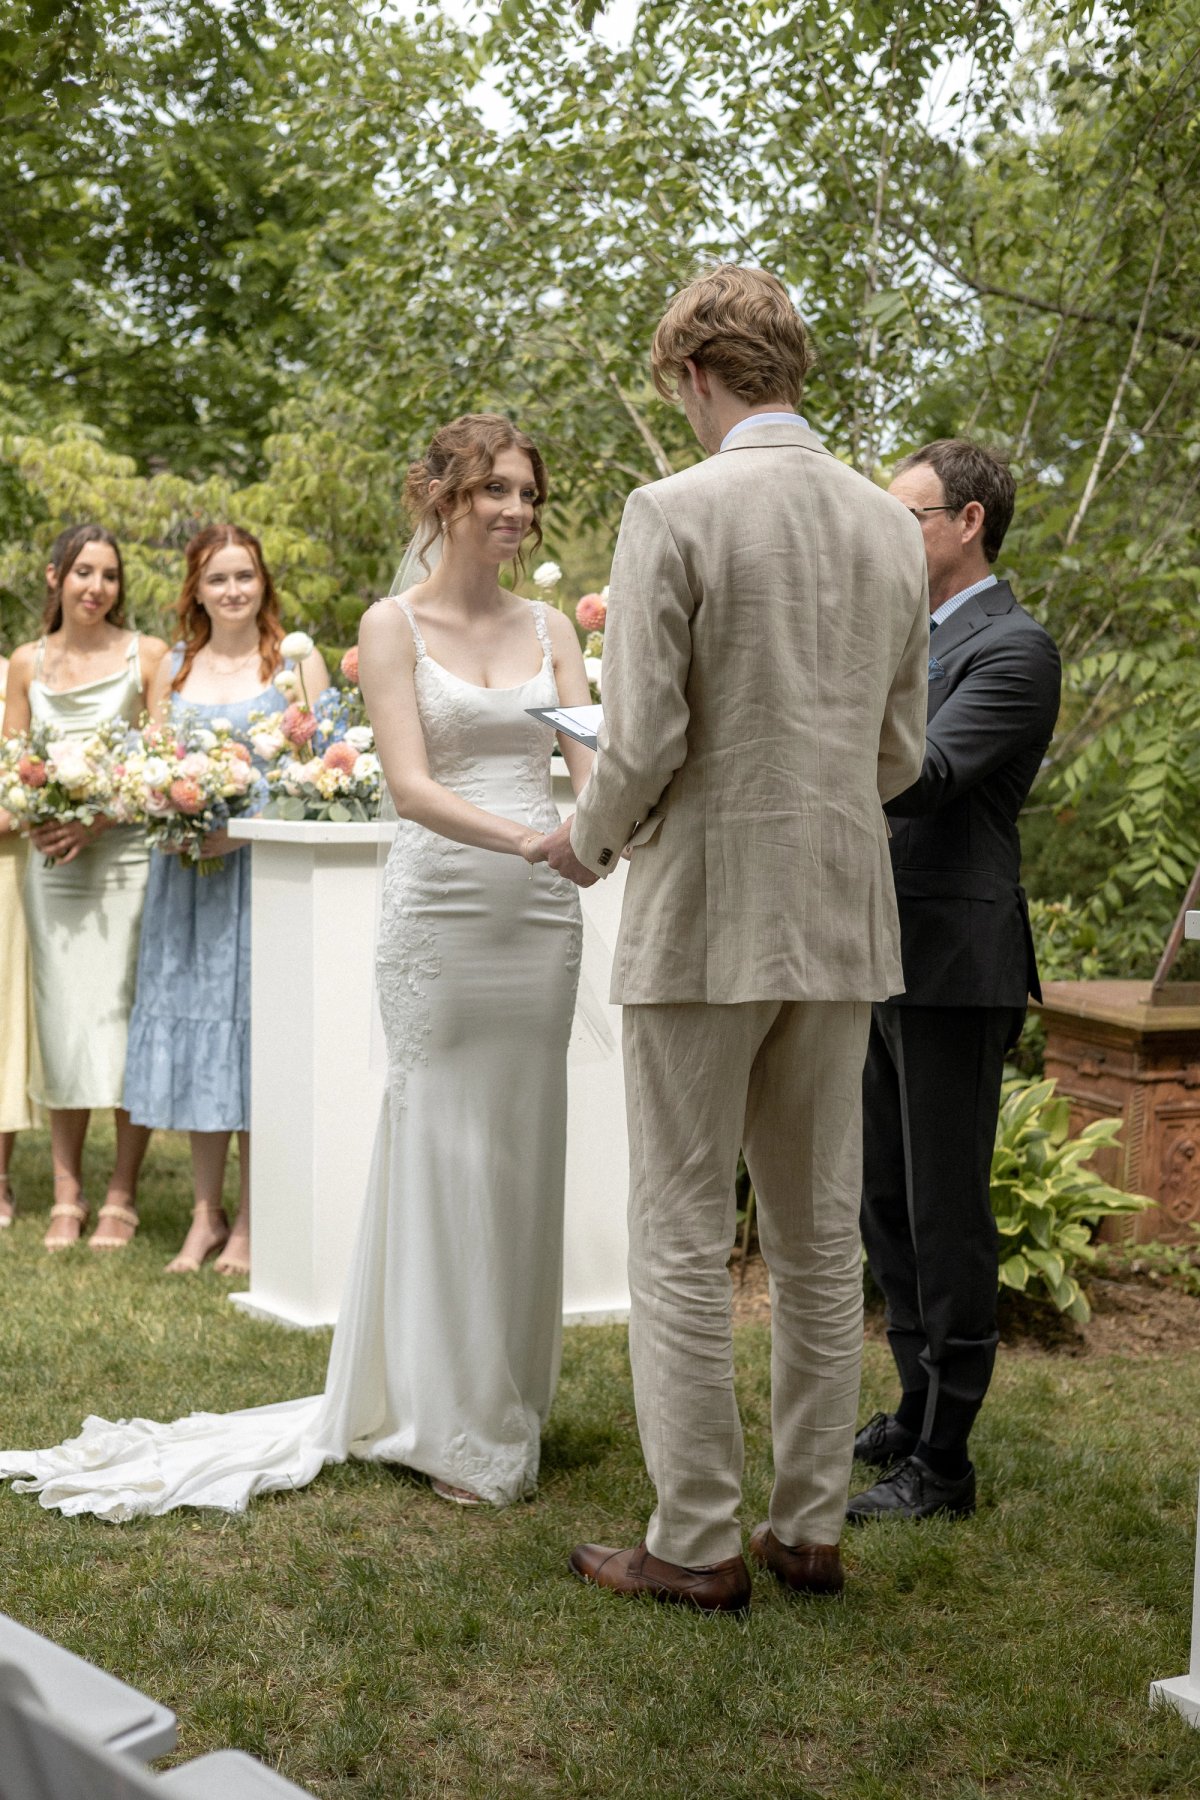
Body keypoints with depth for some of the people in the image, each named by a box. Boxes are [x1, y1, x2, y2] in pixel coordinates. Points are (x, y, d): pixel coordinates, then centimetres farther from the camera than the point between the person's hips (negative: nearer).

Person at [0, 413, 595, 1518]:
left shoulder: (551, 629, 12)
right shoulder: (395, 626, 0)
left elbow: (590, 765, 2)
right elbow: (410, 785, -11)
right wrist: (528, 840, -27)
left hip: (541, 918, 4)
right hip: (439, 913, -4)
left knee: (522, 1158, 8)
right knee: (445, 1156, -1)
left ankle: (510, 1403, 21)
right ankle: (460, 1436, 9)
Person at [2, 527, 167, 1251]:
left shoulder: (147, 654, 1)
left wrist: (95, 819, -15)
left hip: (128, 850, -3)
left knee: (124, 1013, -3)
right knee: (62, 1017, 4)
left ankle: (122, 1197, 3)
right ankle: (67, 1195, 10)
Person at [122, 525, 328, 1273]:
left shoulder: (297, 662, 2)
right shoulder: (174, 669, 14)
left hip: (263, 867, -4)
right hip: (185, 868, 4)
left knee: (255, 1021, -4)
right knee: (192, 1021, 3)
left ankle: (250, 1220, 5)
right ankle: (206, 1215, 12)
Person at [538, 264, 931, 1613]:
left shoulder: (675, 512, -11)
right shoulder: (889, 526, 7)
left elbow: (642, 739, -15)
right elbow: (900, 751, 11)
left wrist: (588, 841, 5)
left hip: (704, 914, -6)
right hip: (841, 920, 6)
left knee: (682, 1245, 3)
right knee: (820, 1239, 13)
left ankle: (697, 1546, 10)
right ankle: (811, 1528, 21)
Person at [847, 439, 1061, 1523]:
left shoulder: (1014, 648, -12)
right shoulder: (912, 637, 16)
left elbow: (923, 778, -23)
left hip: (953, 966, -9)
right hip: (885, 961, 9)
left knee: (948, 1215, -1)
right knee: (887, 1203, 16)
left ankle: (942, 1463, 8)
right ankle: (917, 1413, 30)